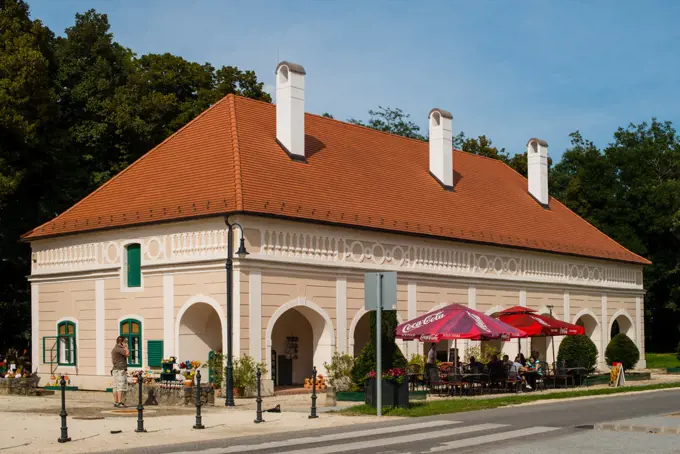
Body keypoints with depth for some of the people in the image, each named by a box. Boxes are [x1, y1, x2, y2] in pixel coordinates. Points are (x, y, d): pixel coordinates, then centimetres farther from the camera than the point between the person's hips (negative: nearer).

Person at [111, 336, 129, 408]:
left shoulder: (114, 349, 20)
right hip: (120, 370, -10)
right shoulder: (119, 348, -13)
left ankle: (115, 402, 7)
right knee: (121, 386, -11)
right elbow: (127, 354, -18)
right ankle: (120, 402, -15)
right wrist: (126, 347, -4)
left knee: (116, 387, 7)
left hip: (115, 369, 10)